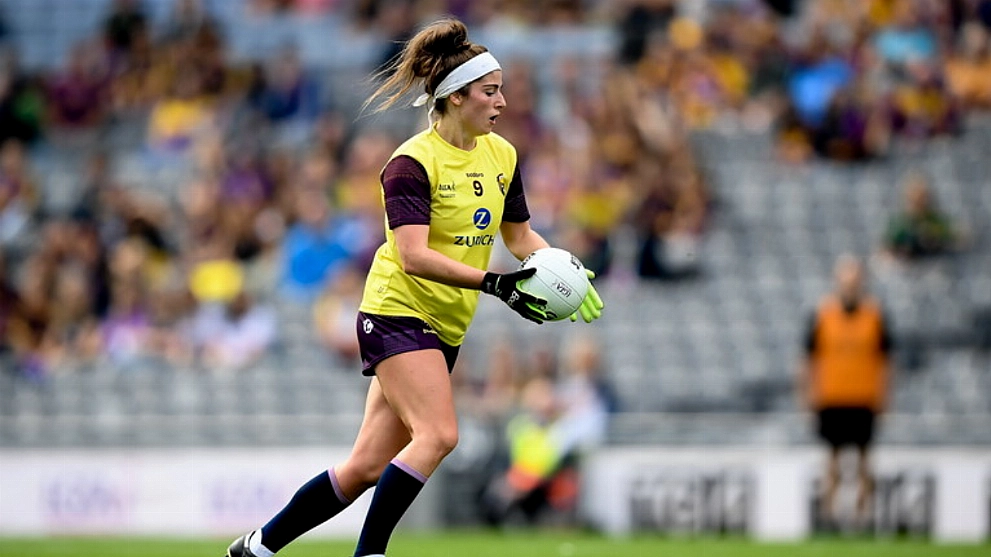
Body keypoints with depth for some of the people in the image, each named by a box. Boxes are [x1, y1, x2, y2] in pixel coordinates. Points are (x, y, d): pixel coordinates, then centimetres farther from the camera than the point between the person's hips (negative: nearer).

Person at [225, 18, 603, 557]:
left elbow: (520, 234, 19)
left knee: (368, 466, 5)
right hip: (397, 313, -7)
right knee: (438, 434, -25)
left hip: (446, 328, 7)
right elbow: (414, 255, -25)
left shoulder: (501, 155, 7)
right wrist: (492, 283, -34)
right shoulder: (412, 162, -16)